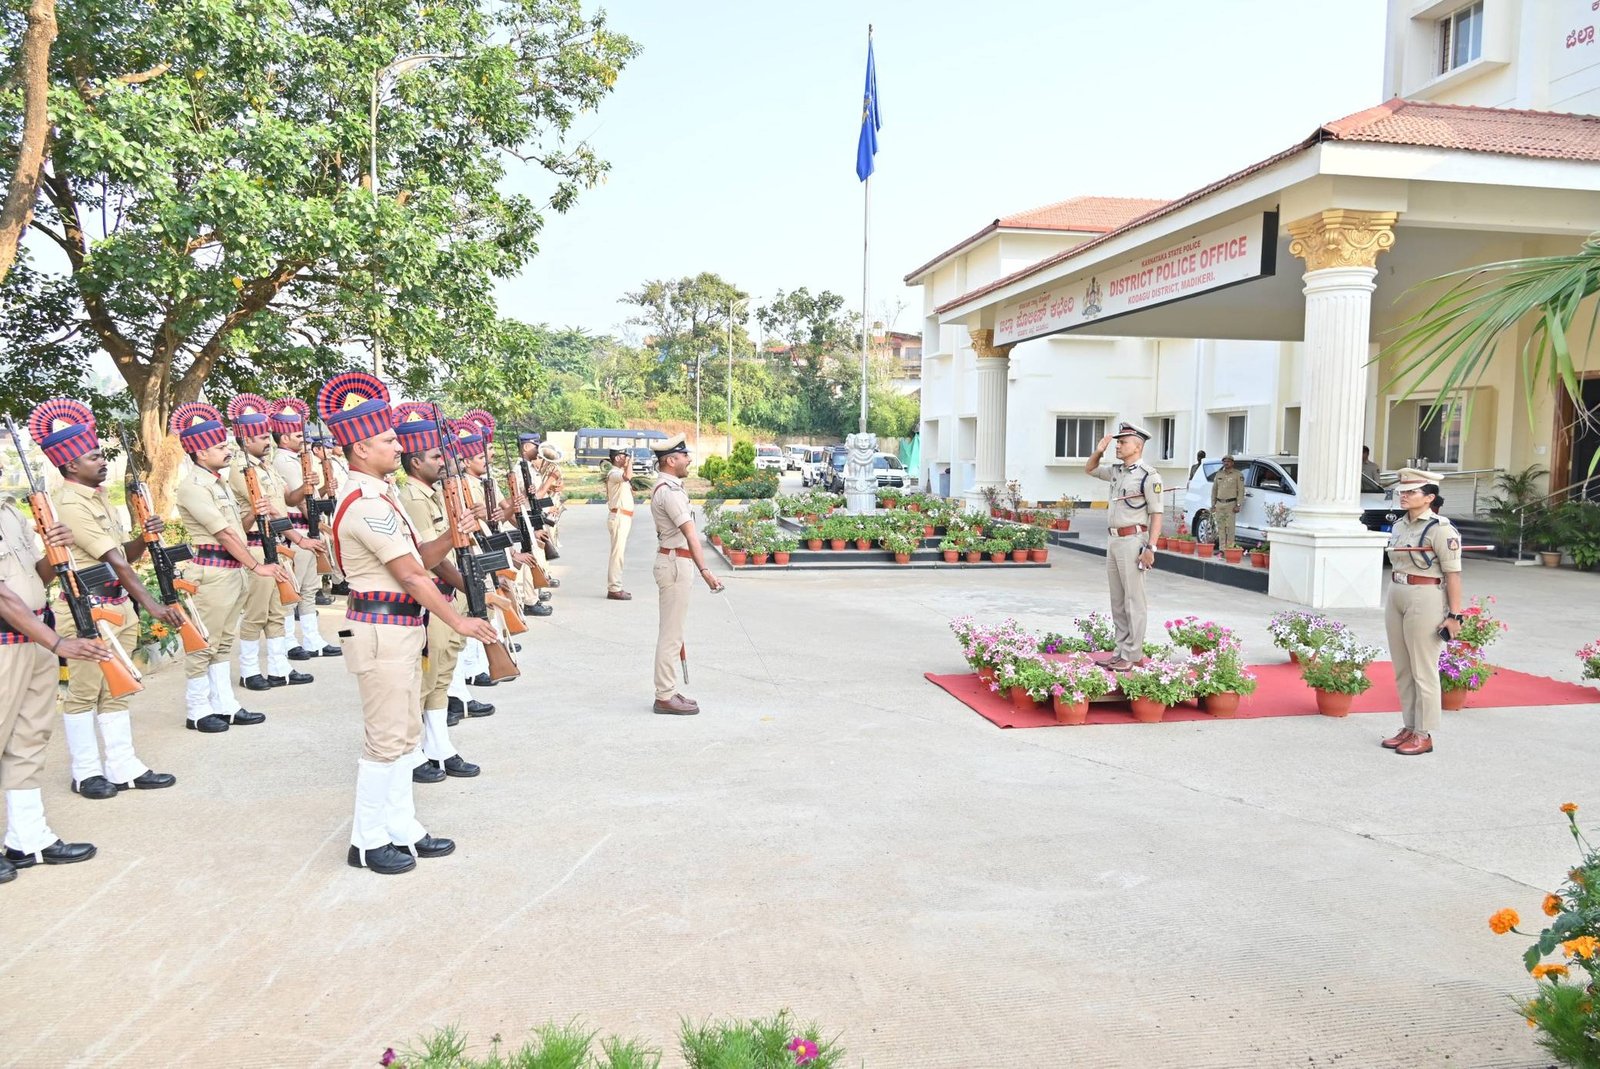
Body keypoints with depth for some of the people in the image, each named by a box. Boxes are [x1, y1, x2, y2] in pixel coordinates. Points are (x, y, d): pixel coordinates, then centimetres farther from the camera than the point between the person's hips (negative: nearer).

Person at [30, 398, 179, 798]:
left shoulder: (98, 497, 13)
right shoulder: (70, 505, -15)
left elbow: (124, 554, 15)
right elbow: (112, 559, -21)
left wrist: (144, 538, -7)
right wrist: (151, 603, -25)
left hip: (119, 604, 9)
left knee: (116, 691, 12)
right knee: (83, 693, 3)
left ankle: (124, 768, 17)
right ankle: (86, 774, 13)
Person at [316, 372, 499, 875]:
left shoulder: (378, 494, 14)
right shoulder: (366, 503, -19)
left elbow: (419, 557, 13)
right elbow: (411, 574, -19)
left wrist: (452, 539, -3)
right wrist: (458, 622, -15)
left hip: (401, 629, 10)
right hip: (382, 631, -10)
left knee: (405, 734, 15)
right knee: (386, 739, -1)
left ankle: (402, 830, 25)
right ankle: (368, 842, 11)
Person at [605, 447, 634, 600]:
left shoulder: (619, 473, 19)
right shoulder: (614, 473, -14)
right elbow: (627, 476, -36)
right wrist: (630, 461, -21)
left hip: (624, 517, 11)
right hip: (619, 517, -11)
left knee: (619, 552, 13)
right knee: (617, 553, -10)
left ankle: (615, 586, 19)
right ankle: (614, 589, -9)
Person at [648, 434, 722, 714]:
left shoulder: (663, 487, 14)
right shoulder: (670, 491, -19)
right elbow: (690, 534, -31)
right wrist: (705, 571, -39)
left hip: (671, 561, 11)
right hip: (676, 563, -11)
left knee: (671, 632, 15)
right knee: (671, 634, -6)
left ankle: (668, 691, 23)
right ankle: (665, 697, 0)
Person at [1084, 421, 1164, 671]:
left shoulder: (1148, 475, -9)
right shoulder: (1116, 471, 13)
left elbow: (1156, 514, -12)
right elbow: (1089, 469, 30)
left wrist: (1150, 547, -18)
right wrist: (1099, 452, 10)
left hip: (1132, 540, -8)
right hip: (1112, 539, 8)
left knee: (1133, 601, -4)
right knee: (1117, 601, 12)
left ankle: (1133, 655, -1)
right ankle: (1122, 651, 19)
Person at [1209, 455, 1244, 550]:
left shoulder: (1238, 474, 0)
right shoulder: (1219, 475, 17)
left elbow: (1241, 490, -4)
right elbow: (1214, 490, 19)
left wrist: (1238, 505, -12)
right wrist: (1213, 505, 13)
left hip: (1231, 504, -5)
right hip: (1219, 504, 5)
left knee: (1230, 527, -8)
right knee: (1220, 527, 5)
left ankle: (1229, 548, -6)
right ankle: (1222, 548, 9)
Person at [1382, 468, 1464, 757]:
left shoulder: (1440, 529, -11)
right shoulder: (1399, 526, 12)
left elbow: (1453, 574, -13)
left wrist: (1454, 615, -16)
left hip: (1425, 601, -8)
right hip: (1395, 598, 8)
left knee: (1423, 671, 0)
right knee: (1401, 671, 13)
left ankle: (1424, 735, 8)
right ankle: (1409, 728, 23)